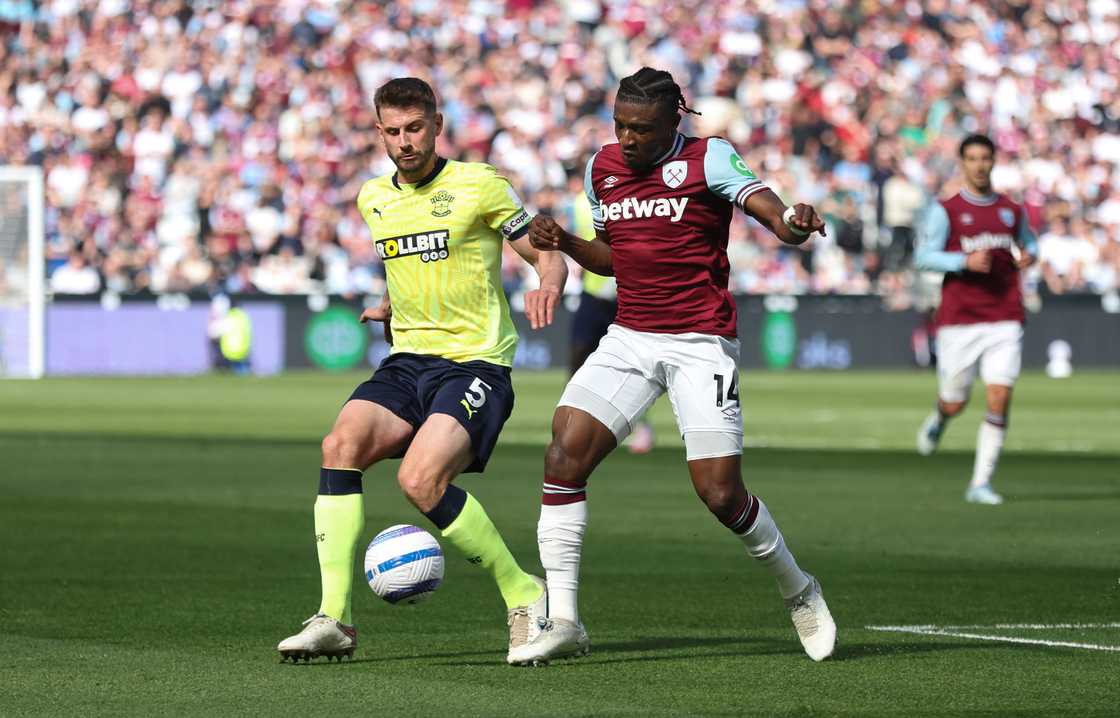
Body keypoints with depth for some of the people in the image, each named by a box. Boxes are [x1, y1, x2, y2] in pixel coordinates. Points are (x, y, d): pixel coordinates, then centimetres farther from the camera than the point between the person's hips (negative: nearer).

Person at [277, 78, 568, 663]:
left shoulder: (479, 186, -3)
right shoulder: (373, 199, 14)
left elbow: (547, 256, -2)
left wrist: (547, 288, -21)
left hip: (474, 363, -6)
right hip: (407, 361, 6)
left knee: (420, 479, -28)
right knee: (342, 443, -23)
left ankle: (524, 594, -8)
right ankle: (333, 619, -22)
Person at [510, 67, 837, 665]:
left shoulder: (708, 159, -7)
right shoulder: (603, 168, 10)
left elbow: (766, 207, -22)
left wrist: (794, 224, -46)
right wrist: (564, 244, 3)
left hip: (700, 342, -5)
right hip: (629, 339, 5)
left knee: (720, 494, -10)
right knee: (564, 455, -14)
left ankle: (799, 593, 19)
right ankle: (562, 622, -8)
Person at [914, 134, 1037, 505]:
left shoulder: (1011, 210, 11)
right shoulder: (946, 210, 1)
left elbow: (1029, 241, 27)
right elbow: (924, 256, -6)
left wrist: (1029, 255, 3)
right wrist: (966, 261, -20)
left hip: (1005, 320, 2)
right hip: (959, 319, -2)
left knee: (1000, 398, -11)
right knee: (954, 403, 3)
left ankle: (981, 483, -5)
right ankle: (937, 420, 43)